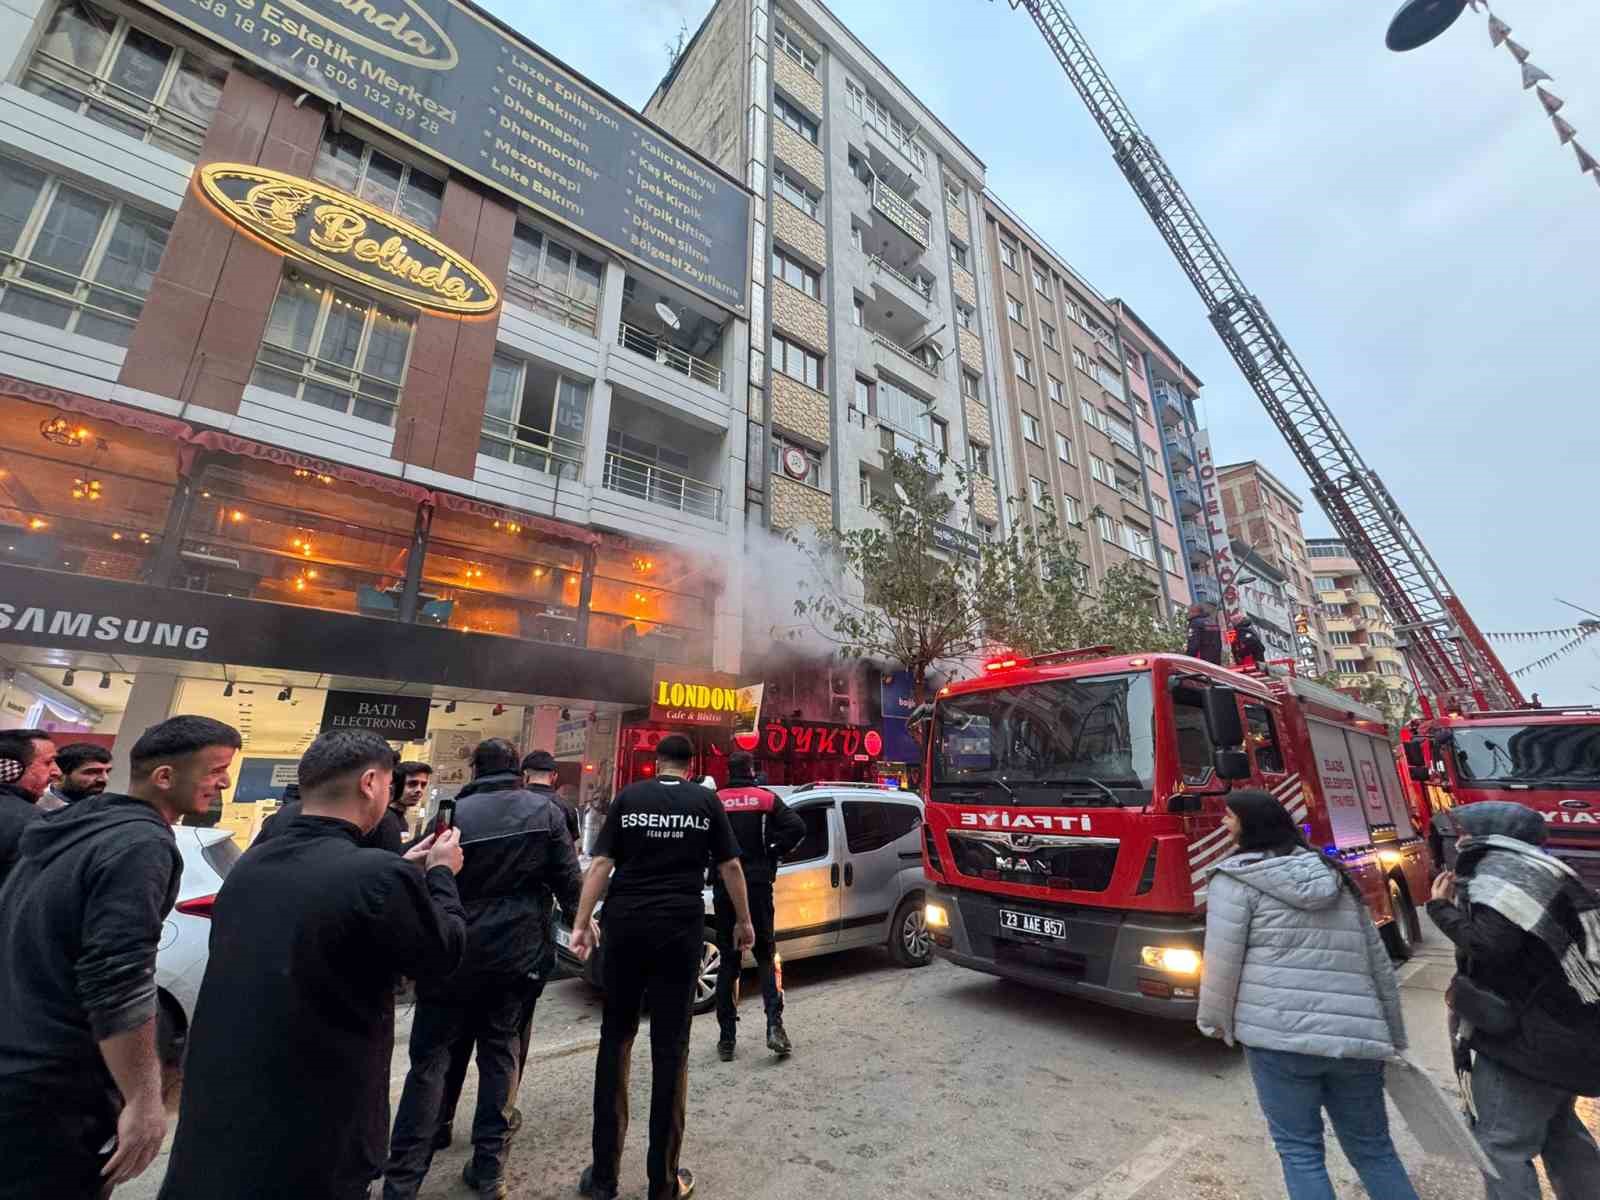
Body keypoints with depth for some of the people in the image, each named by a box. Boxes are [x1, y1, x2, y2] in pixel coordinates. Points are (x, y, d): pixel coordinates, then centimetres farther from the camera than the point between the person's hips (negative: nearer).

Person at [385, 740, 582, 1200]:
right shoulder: (547, 811, -6)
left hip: (456, 951, -1)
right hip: (520, 952, 1)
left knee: (430, 1058, 13)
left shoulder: (454, 813, -8)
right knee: (501, 1053, 16)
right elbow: (568, 878, -4)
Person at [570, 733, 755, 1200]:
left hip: (625, 924, 2)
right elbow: (730, 867, 3)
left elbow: (601, 864, -1)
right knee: (670, 1048, 9)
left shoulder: (628, 797, 4)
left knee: (615, 1039, 16)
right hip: (679, 927, -1)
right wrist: (744, 920, 14)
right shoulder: (706, 800, 2)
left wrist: (582, 924, 2)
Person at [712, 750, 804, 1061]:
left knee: (728, 961, 12)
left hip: (724, 887, 1)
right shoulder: (766, 799, -1)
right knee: (766, 957, 13)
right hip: (757, 886, -1)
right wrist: (773, 854, -2)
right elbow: (797, 827, -12)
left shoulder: (714, 801, 0)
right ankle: (774, 1025, 0)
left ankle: (727, 1038, 16)